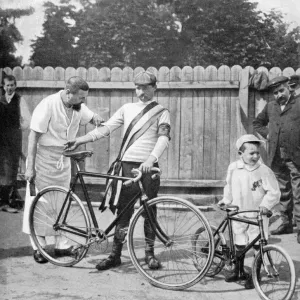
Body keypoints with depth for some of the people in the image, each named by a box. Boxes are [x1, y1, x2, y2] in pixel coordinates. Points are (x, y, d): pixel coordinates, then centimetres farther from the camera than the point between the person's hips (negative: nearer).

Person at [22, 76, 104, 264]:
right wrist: (30, 167, -18)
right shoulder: (48, 105, -19)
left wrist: (96, 118, -9)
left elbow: (91, 117, 18)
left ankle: (62, 245, 19)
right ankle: (38, 247, 12)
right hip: (44, 158, -6)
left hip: (64, 160, 6)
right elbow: (34, 136, -17)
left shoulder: (78, 107, -1)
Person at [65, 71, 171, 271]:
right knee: (123, 211, 4)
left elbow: (164, 138, -12)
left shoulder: (161, 113, 4)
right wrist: (79, 140, -5)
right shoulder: (127, 109, 13)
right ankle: (115, 254, 10)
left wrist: (151, 159, -30)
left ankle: (150, 252, 16)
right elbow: (105, 129, 7)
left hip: (148, 166, -2)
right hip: (127, 164, 2)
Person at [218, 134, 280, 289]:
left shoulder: (264, 171, -13)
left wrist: (265, 204, -25)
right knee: (239, 244, 14)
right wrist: (226, 200, 11)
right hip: (239, 214, 4)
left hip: (257, 215, -3)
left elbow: (274, 192, -12)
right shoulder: (233, 168, -1)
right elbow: (229, 187, 17)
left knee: (258, 245, -1)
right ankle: (239, 272, 32)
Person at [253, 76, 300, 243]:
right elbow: (257, 123, 27)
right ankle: (285, 222, 26)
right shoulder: (270, 107, 14)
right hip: (277, 157, 5)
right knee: (283, 192, 15)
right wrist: (267, 134, 10)